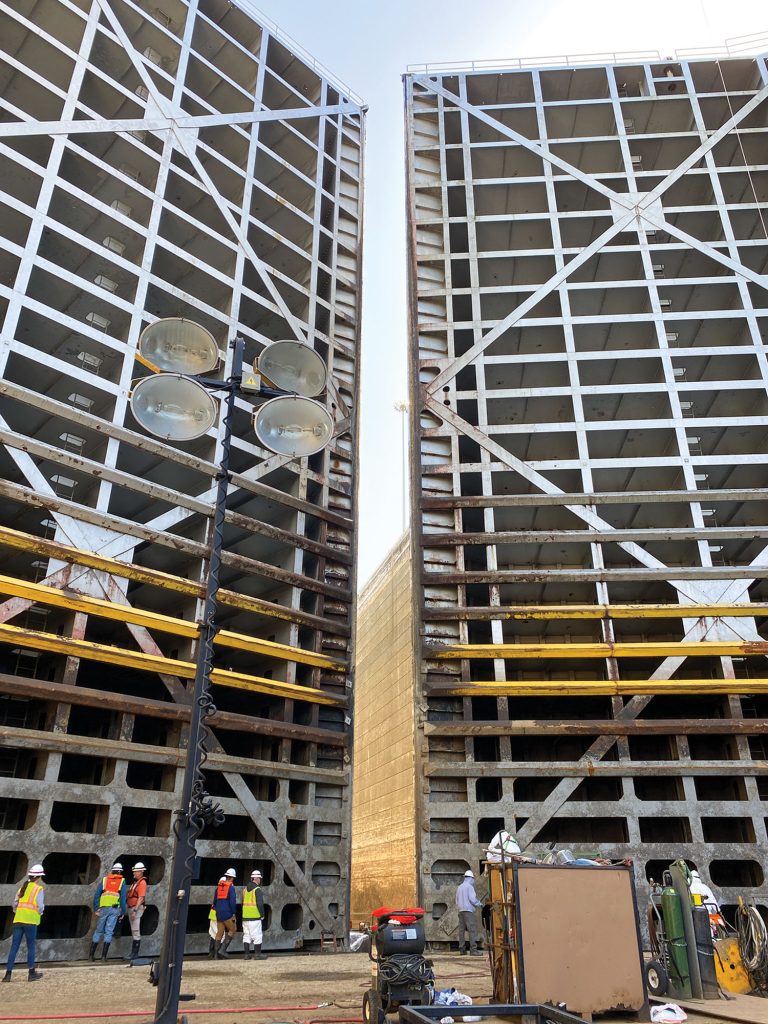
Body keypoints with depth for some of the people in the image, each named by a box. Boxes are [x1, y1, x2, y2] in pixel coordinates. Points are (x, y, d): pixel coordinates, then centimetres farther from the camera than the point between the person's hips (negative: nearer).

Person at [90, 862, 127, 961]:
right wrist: (123, 912, 5)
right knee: (109, 931, 3)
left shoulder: (104, 879, 12)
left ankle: (91, 954, 13)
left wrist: (96, 909, 5)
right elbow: (123, 898, 0)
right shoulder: (122, 881, 6)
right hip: (115, 909, -2)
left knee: (98, 930, 13)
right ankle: (104, 955, 1)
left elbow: (96, 895, 4)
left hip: (104, 908, 2)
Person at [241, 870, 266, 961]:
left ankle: (247, 954, 14)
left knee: (246, 935, 12)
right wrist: (262, 915, -4)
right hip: (255, 916, -7)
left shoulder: (245, 889, 13)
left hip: (245, 916, 7)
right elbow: (260, 904, -15)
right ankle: (258, 954, 1)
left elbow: (243, 903, 16)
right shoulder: (257, 889, -11)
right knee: (257, 936, -1)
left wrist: (245, 914, 20)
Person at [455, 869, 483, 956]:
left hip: (461, 911, 8)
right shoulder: (469, 886, -5)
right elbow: (473, 899, -11)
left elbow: (457, 900, 18)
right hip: (469, 910, -8)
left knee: (461, 930, 7)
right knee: (472, 930, -8)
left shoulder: (459, 887, 17)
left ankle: (462, 949, 8)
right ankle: (473, 949, -14)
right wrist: (479, 904, 4)